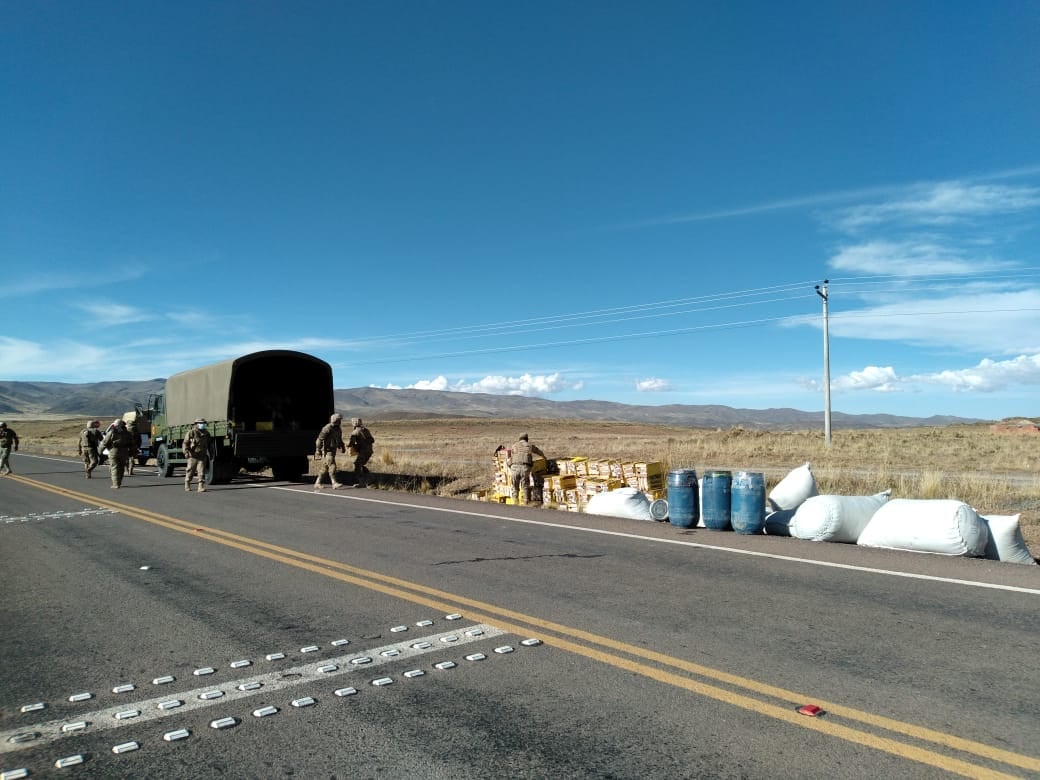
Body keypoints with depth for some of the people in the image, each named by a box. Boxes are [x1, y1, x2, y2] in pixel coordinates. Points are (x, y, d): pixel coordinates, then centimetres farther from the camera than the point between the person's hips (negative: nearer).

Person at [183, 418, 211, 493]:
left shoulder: (206, 434, 11)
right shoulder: (191, 433, -4)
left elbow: (209, 444, 22)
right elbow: (185, 443, -7)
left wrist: (209, 453, 23)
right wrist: (186, 452, -20)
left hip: (202, 456, 3)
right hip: (193, 456, -3)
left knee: (202, 472, -6)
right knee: (190, 471, 7)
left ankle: (201, 487, -7)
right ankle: (187, 486, 23)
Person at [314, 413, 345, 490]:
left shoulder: (338, 429, 9)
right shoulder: (328, 428, -17)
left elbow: (339, 439, 25)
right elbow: (319, 439, -17)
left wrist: (342, 447, 13)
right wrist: (318, 451, -19)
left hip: (333, 450, 9)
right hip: (327, 451, -9)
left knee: (325, 467, 12)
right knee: (332, 465, -17)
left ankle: (317, 483, 19)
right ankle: (334, 484, -21)